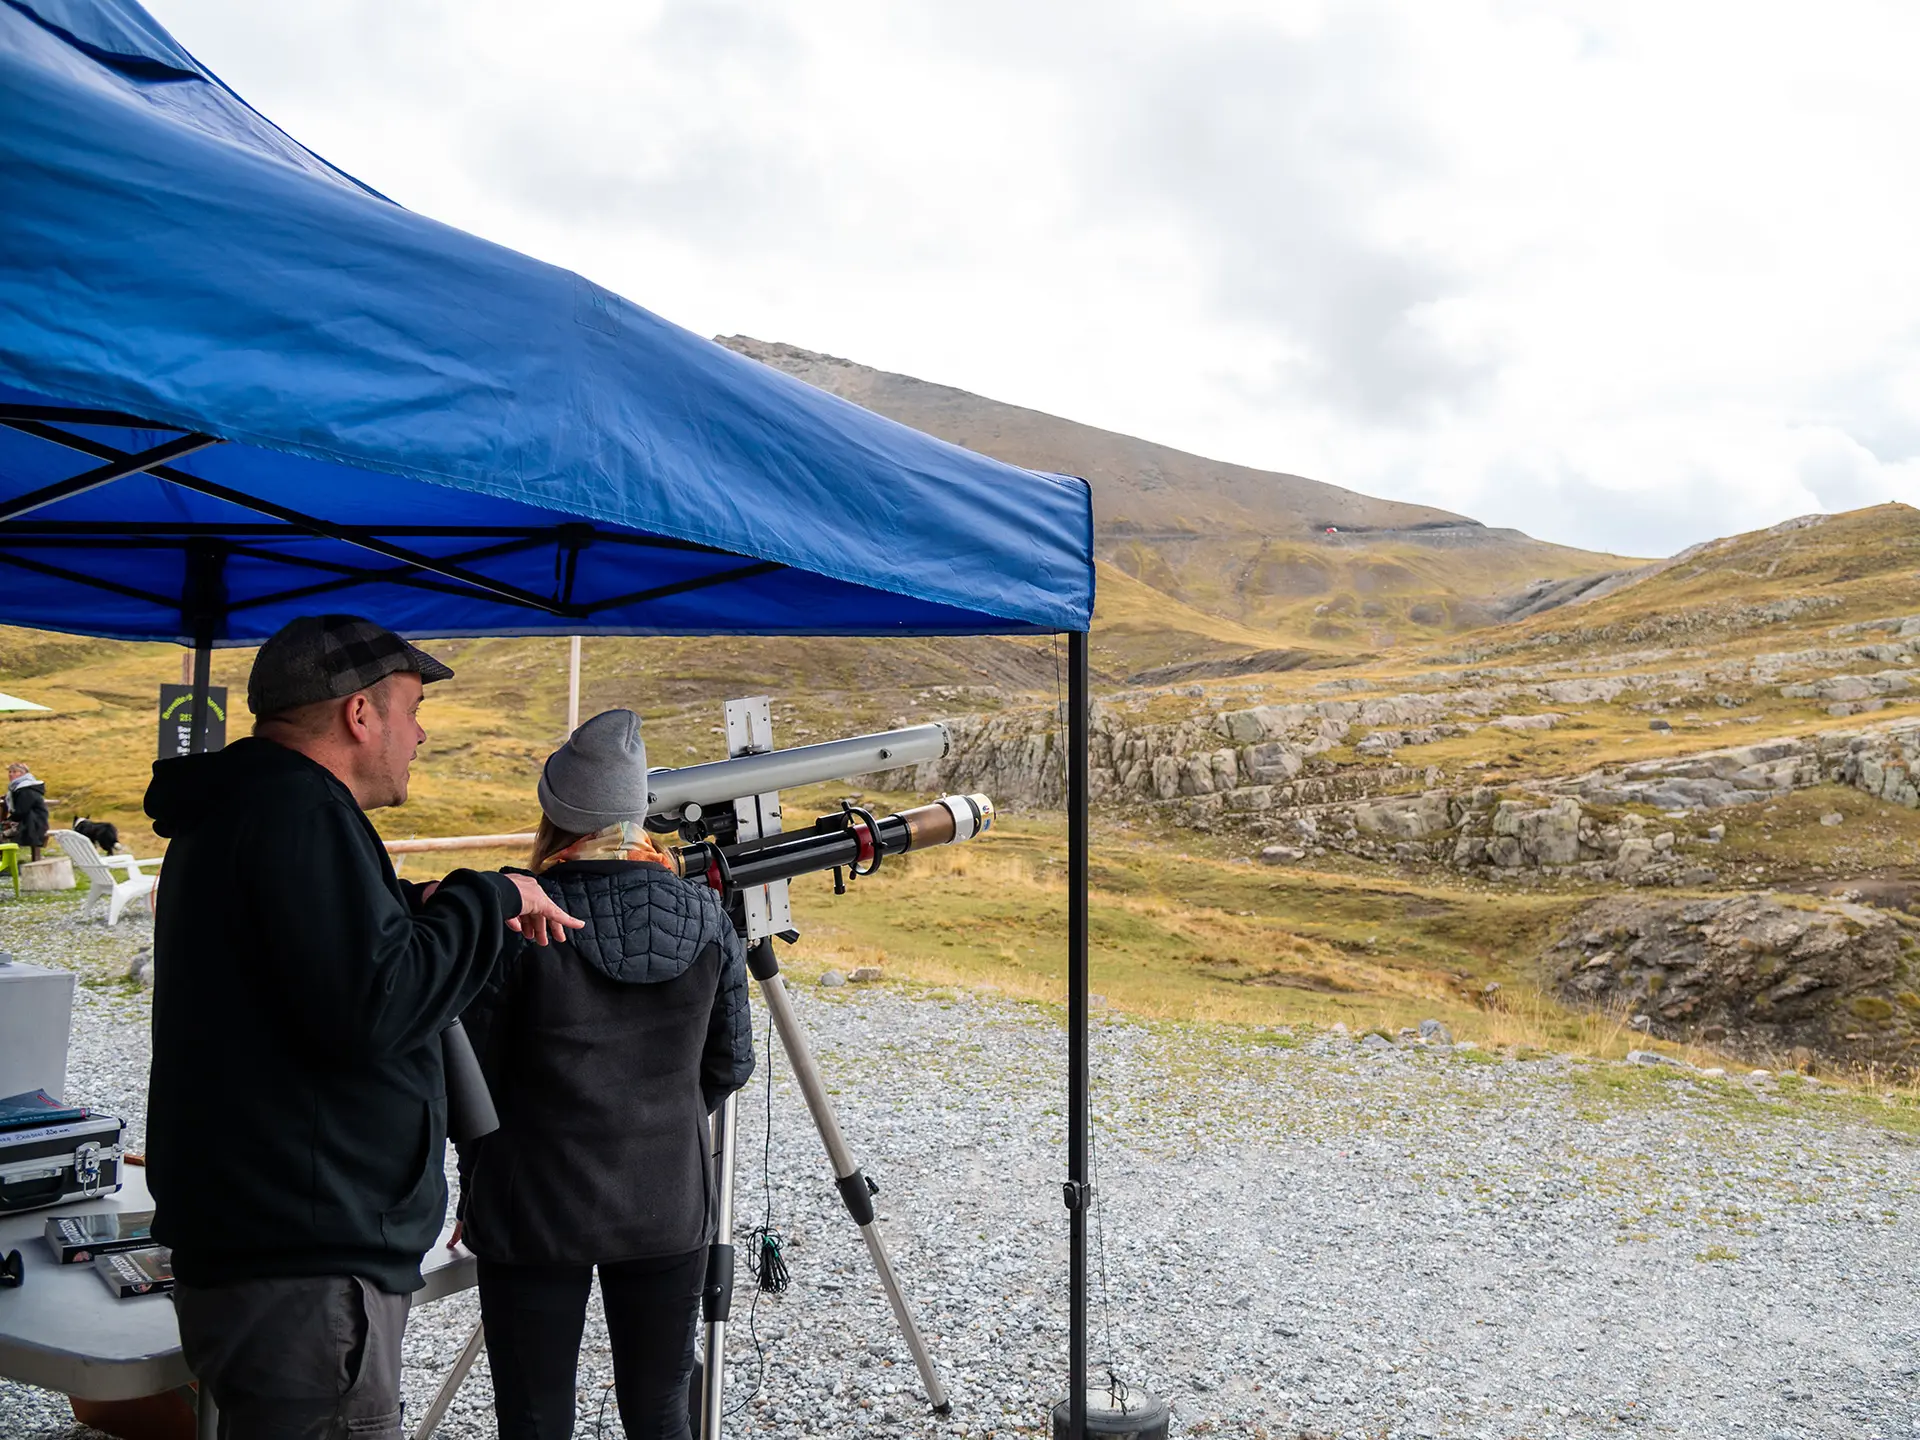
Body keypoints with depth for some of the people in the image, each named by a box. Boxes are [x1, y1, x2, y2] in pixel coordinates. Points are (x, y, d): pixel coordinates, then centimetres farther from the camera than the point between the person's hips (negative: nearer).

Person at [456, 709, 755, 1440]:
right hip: (669, 1209, 3)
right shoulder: (707, 917, -3)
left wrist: (474, 1193, 7)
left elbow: (475, 1077, -7)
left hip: (537, 1212, -3)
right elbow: (729, 1066, 5)